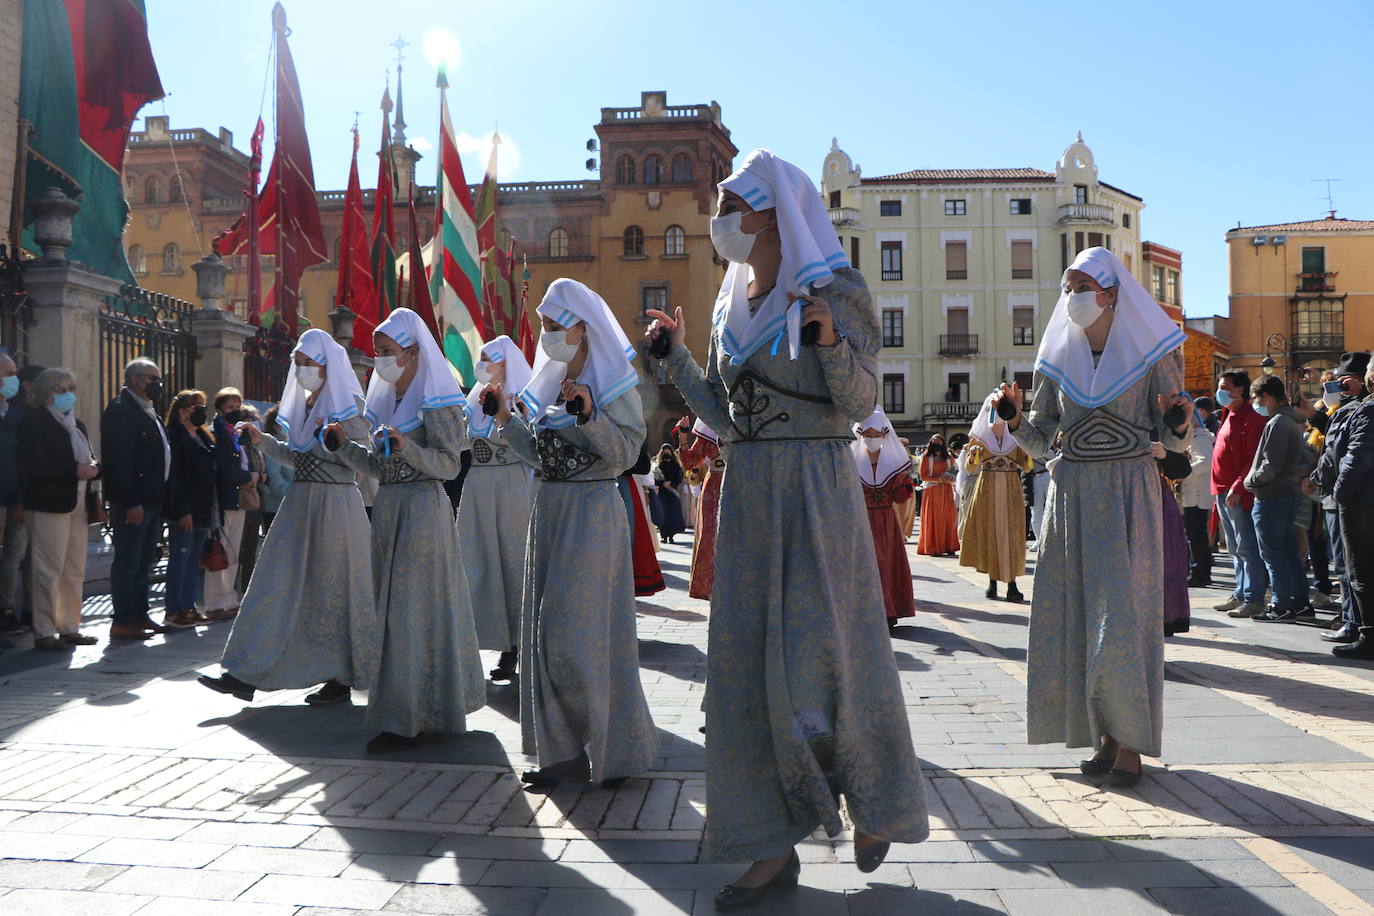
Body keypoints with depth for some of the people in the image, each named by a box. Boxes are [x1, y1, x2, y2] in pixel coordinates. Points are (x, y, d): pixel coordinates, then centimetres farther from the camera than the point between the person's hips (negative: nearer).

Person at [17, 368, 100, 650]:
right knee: (49, 571, -6)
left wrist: (93, 467, -4)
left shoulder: (77, 425, 20)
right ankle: (44, 632, 1)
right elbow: (35, 466, -17)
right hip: (49, 507, -8)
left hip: (77, 505, 8)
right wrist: (75, 470, -22)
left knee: (75, 570, 10)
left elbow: (91, 459, 19)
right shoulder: (33, 423, -5)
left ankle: (70, 627, 18)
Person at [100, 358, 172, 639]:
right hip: (133, 502, -10)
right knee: (128, 561, -4)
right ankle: (122, 622, 2)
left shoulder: (149, 412, 18)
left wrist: (160, 498, 14)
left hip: (152, 500, 10)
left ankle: (139, 616, 22)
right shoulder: (120, 410, -11)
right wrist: (131, 503, -22)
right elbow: (119, 460, -19)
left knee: (144, 561, 14)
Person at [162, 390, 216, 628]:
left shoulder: (203, 436, 18)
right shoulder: (175, 436, -8)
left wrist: (210, 511, 15)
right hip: (183, 511, -8)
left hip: (202, 511, 8)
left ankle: (189, 606, 17)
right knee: (180, 559, -4)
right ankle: (174, 610, 1)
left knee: (194, 559, 11)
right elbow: (173, 476, -15)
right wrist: (182, 510, -20)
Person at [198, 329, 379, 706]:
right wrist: (262, 440, 9)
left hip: (336, 505, -7)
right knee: (277, 582, 3)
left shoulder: (347, 405, -7)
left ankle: (342, 677, 13)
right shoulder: (302, 404, 15)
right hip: (300, 502, 7)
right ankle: (246, 674, 5)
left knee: (334, 588, 1)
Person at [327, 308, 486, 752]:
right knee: (393, 607, 11)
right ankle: (426, 710, 22)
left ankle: (403, 720, -2)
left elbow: (448, 464, -14)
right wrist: (344, 445, 4)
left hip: (423, 510, -8)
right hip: (388, 509, 8)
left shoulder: (434, 402, -8)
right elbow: (379, 466, 17)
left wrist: (406, 447, -27)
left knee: (410, 609, -7)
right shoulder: (387, 399, 15)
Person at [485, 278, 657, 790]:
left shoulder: (613, 382, -6)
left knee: (572, 629, -8)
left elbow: (627, 451, -14)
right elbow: (541, 455, 16)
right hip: (549, 510, 8)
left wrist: (590, 415, -26)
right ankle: (566, 751, 16)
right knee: (546, 630, 7)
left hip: (593, 510, -8)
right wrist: (507, 420, 6)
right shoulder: (551, 383, 15)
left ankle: (613, 747, 9)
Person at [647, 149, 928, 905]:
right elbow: (724, 417, 14)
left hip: (817, 492, -6)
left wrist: (832, 342, -25)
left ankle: (873, 799, 27)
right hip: (747, 494, 7)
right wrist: (677, 358, 9)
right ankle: (774, 846, 18)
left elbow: (860, 404, -10)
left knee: (818, 658, -3)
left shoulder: (833, 291, -6)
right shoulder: (732, 305, 12)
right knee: (747, 665, 6)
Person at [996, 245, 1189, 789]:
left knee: (1125, 611, -5)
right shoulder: (1058, 358, 8)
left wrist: (1178, 421, -19)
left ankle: (1130, 742, 5)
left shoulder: (1151, 352, 0)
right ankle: (1106, 733, 15)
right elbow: (1040, 440, 9)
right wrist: (1016, 418, -10)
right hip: (1072, 493, 4)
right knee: (1076, 614, 2)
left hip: (1131, 491, -3)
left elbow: (1173, 441, 2)